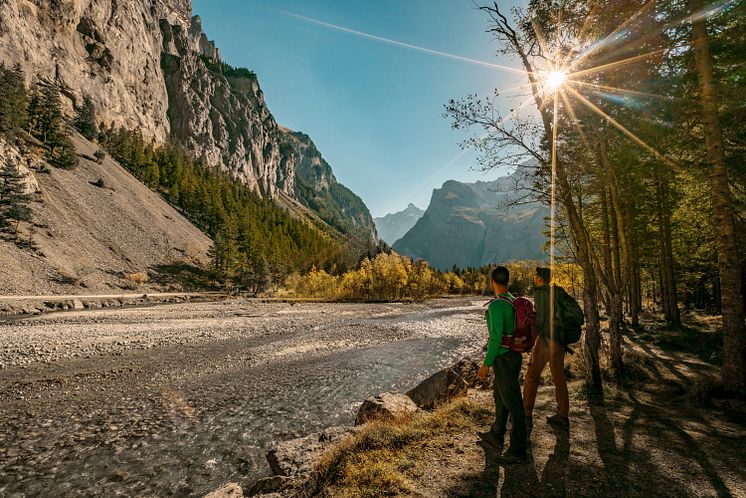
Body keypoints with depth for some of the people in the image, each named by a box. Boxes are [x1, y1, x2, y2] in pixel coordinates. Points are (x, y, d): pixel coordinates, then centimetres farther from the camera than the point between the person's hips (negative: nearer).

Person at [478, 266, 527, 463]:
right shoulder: (515, 302, 6)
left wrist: (486, 364, -18)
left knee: (512, 402, -1)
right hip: (514, 355, 9)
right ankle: (496, 436, 36)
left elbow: (496, 337, -25)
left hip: (503, 359, -9)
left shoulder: (496, 305, -22)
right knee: (499, 395, 22)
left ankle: (517, 450, 11)